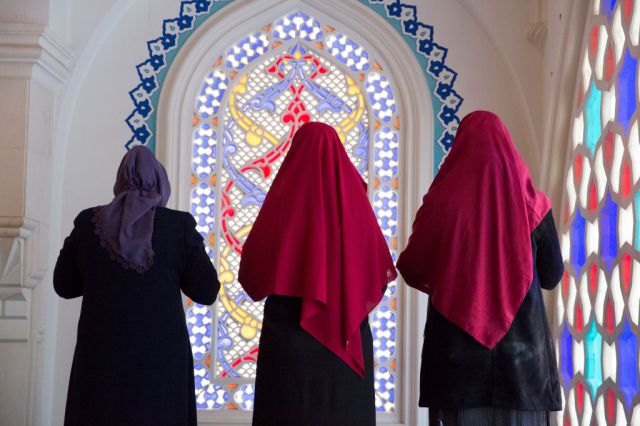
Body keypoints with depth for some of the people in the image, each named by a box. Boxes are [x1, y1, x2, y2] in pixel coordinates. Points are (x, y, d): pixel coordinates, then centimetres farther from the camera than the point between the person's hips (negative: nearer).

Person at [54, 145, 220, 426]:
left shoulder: (88, 222, 0)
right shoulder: (180, 225, -6)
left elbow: (64, 286, 9)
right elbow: (207, 292, -4)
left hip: (100, 353, 2)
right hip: (160, 357, -1)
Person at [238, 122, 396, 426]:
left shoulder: (284, 199, -7)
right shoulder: (354, 199, -1)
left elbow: (251, 270, -2)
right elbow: (381, 272, 4)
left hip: (290, 336, -2)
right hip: (347, 340, 2)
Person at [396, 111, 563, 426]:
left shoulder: (442, 203, -6)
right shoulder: (533, 205, -3)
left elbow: (411, 270, 2)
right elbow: (552, 276, 6)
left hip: (456, 348, 0)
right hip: (522, 344, 1)